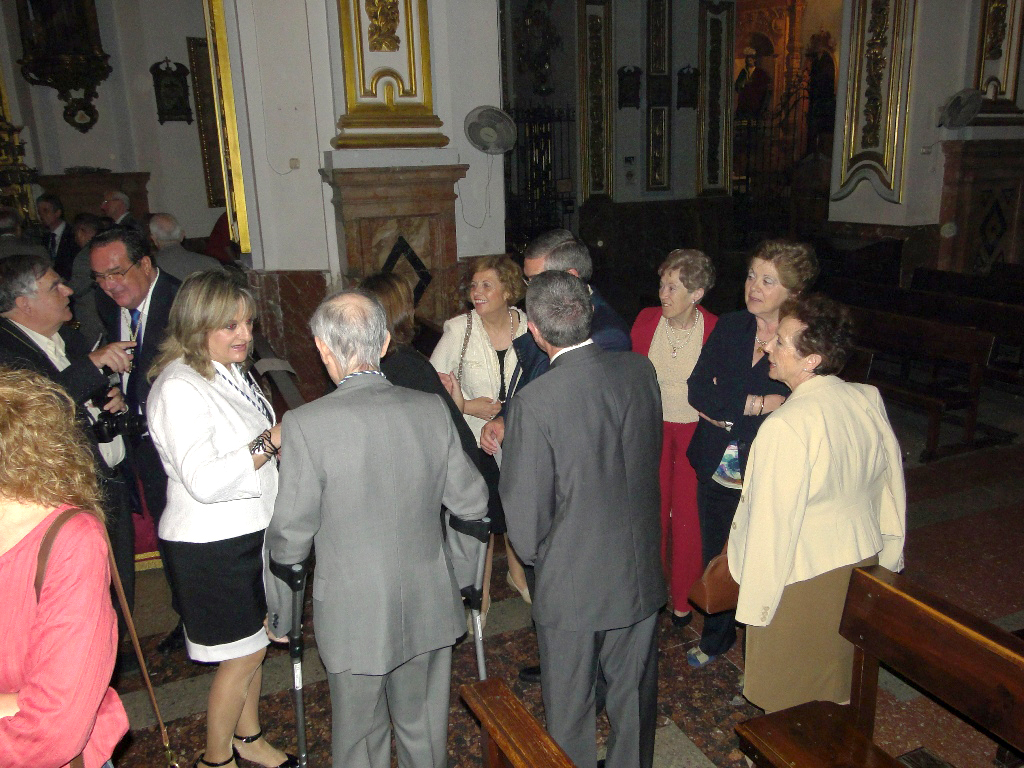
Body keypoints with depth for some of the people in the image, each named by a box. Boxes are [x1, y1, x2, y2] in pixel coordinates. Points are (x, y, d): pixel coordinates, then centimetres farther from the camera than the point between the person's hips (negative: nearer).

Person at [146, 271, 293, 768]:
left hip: (252, 532, 8)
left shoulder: (230, 372, 6)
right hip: (213, 546, -8)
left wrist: (287, 440, 6)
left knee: (253, 644, 21)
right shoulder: (179, 388, -23)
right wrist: (270, 441, -31)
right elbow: (204, 480, -30)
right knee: (242, 656, 6)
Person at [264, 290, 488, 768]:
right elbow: (472, 504, -2)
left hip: (354, 617, -3)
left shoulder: (306, 424, -20)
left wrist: (281, 616, 3)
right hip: (430, 608, 3)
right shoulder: (431, 409, -9)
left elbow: (290, 537, -13)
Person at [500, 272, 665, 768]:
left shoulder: (532, 405, -25)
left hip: (571, 585, -5)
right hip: (640, 573, 5)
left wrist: (535, 556, 3)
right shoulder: (641, 372, -10)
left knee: (569, 709, 18)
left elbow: (525, 516, -18)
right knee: (634, 694, 25)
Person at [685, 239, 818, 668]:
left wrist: (725, 409, -14)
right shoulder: (729, 327, 2)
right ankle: (716, 637, 43)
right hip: (716, 470, 4)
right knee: (715, 557, 19)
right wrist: (757, 404, -18)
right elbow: (697, 390, -7)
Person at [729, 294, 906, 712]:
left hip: (802, 582, -7)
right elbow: (891, 485, 6)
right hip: (863, 565, 7)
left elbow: (772, 525, -23)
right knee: (842, 691, 25)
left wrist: (755, 602, -12)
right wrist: (887, 559, 19)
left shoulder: (785, 427, -28)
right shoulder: (869, 400, -5)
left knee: (789, 706, 14)